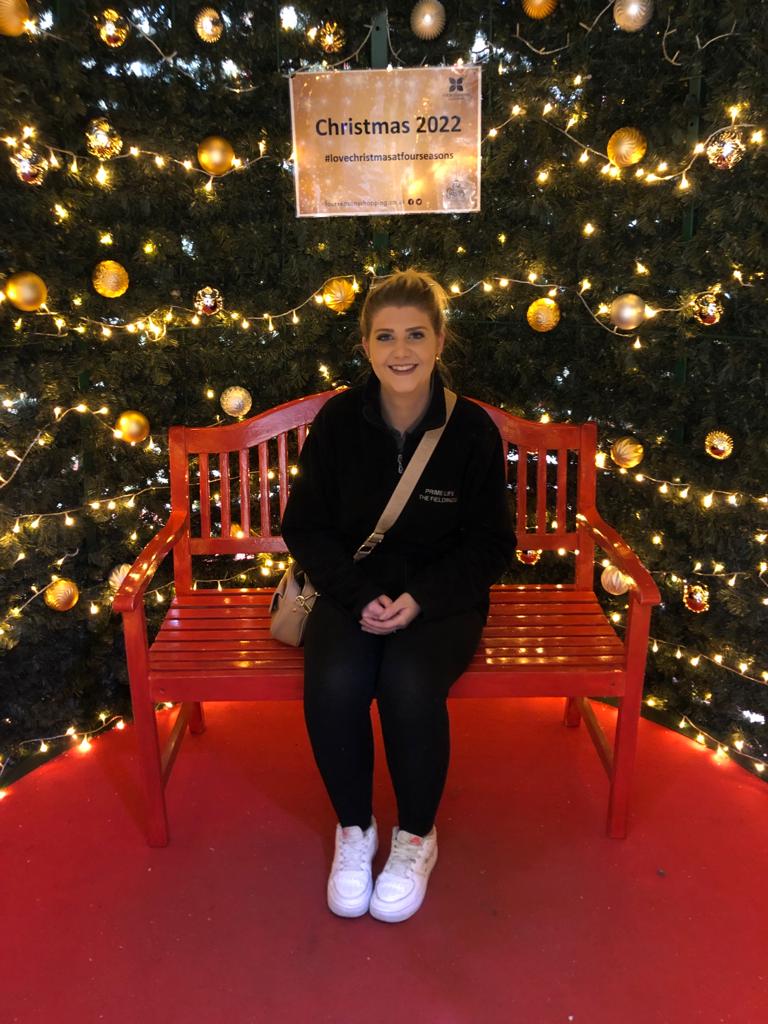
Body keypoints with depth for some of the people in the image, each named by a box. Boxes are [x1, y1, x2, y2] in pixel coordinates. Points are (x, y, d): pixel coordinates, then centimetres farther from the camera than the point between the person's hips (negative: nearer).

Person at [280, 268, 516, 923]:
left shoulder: (473, 428, -8)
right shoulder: (338, 421, -5)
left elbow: (491, 544, -2)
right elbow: (305, 527, 0)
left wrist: (420, 599, -17)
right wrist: (360, 596, -15)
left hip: (442, 597, -1)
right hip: (352, 592, 2)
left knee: (409, 683, -30)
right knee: (334, 683, -28)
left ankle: (417, 836, 1)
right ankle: (354, 828, 3)